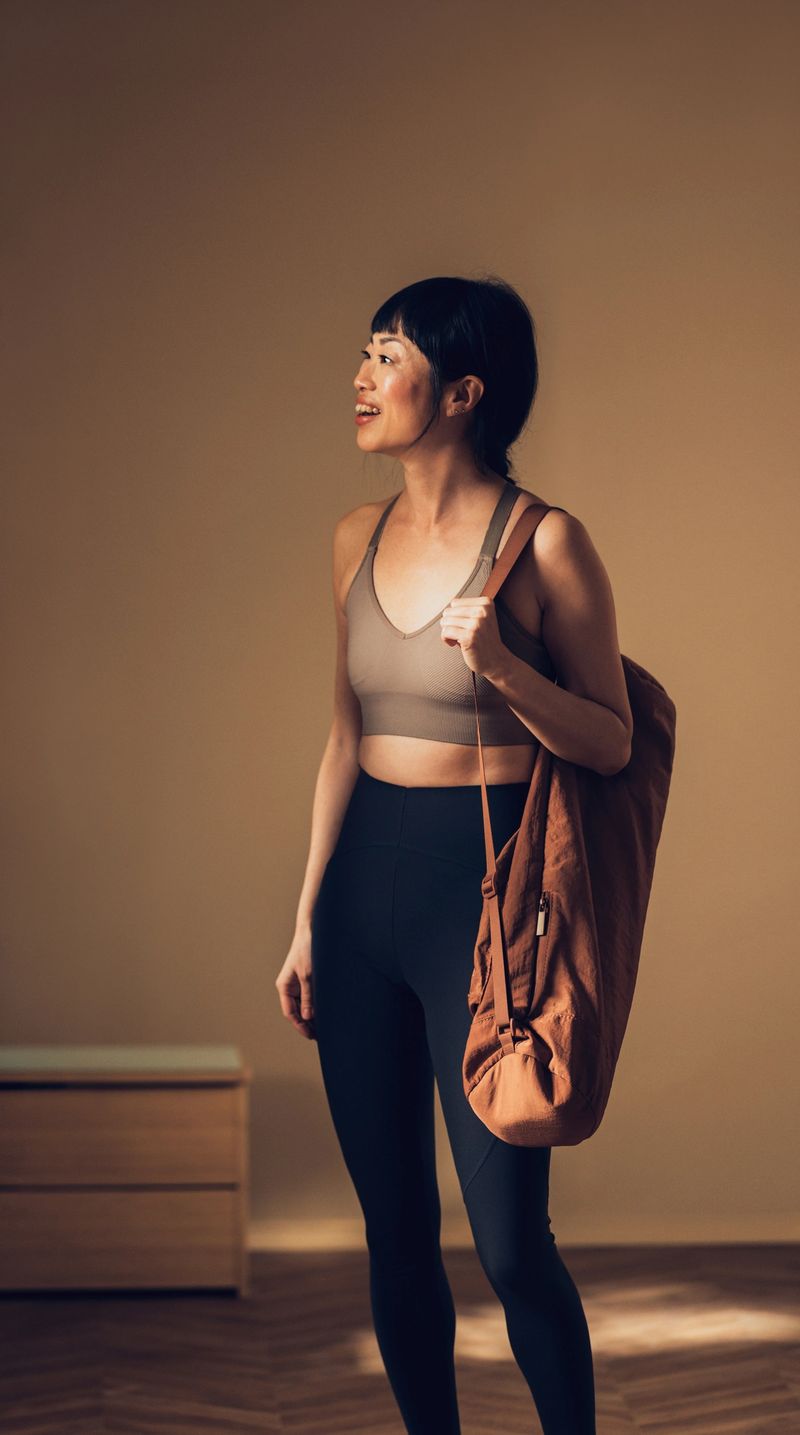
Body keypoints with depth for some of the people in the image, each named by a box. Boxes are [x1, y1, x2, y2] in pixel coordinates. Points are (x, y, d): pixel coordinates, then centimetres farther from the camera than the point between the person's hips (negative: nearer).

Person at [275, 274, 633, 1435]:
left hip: (483, 888, -6)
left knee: (510, 1243, -4)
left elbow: (612, 743, -5)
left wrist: (502, 664, -22)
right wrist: (307, 920, 14)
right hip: (365, 890, 6)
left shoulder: (545, 542, -9)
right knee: (395, 1228, 11)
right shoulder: (359, 539, 9)